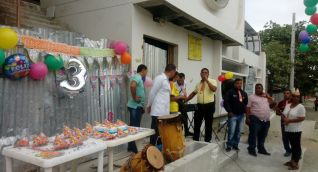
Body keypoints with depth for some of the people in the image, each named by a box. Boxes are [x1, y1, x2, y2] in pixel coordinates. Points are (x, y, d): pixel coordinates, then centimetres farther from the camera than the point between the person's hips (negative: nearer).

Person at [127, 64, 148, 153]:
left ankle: (131, 147, 24)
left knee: (133, 126, 15)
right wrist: (134, 98, -24)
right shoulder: (137, 77, -14)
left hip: (136, 106, 10)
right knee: (135, 127, -5)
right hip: (136, 106, -10)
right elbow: (132, 86, -35)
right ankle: (133, 148, 2)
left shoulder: (138, 77, 17)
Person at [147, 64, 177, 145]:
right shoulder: (160, 78, -12)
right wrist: (149, 106, -5)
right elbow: (152, 93, -11)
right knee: (155, 131, -2)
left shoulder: (166, 80, 16)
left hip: (164, 111, 9)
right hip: (158, 110, -9)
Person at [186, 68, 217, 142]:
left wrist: (207, 80, -20)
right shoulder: (198, 84, 14)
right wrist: (185, 100, 17)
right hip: (199, 105, 5)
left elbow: (214, 89, -22)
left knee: (208, 125, 7)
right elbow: (193, 93, 23)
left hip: (209, 105, -4)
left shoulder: (212, 81, -2)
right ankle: (195, 140, 20)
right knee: (197, 124, 9)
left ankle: (207, 141, 20)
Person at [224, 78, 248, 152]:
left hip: (241, 115, 6)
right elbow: (226, 102, -10)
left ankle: (235, 145, 19)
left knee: (238, 132, 8)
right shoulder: (230, 92, -4)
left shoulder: (244, 93, 14)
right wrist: (229, 111, -13)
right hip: (233, 115, -5)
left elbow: (246, 103, 23)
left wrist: (245, 111, 10)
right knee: (231, 131, -8)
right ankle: (229, 145, 3)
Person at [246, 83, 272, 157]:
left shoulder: (266, 97, 16)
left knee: (263, 135, 14)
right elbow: (248, 108, -6)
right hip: (255, 119, -6)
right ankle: (251, 149, 6)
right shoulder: (251, 97, -2)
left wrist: (267, 96, 1)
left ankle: (261, 149, 26)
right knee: (253, 134, -3)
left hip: (266, 120, 6)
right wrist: (247, 118, -14)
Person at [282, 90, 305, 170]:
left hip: (296, 130, -7)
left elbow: (302, 118, -19)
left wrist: (290, 120, -21)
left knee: (297, 146, 2)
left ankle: (296, 164, 9)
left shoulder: (301, 107, -12)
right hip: (288, 129, 7)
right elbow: (283, 115, 13)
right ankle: (292, 160, 28)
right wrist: (284, 119, -9)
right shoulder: (287, 105, 9)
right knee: (292, 145, 17)